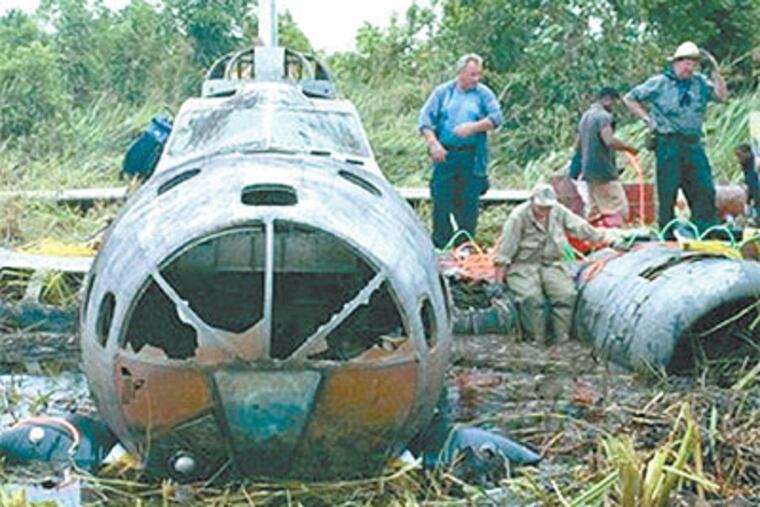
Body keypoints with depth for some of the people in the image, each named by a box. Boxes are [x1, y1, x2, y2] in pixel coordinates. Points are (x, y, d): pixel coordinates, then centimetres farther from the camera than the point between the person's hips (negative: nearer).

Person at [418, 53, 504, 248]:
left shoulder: (484, 94, 7)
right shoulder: (442, 92, 8)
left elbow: (496, 118, -4)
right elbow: (425, 120, 4)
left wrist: (473, 127, -17)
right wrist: (433, 144, -10)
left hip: (472, 157, 0)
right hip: (445, 155, 0)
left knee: (469, 202, 2)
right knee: (441, 200, -1)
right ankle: (440, 244, 8)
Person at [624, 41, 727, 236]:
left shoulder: (700, 82, 11)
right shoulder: (659, 83, 0)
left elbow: (722, 96, 4)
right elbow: (629, 99, 6)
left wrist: (715, 71, -3)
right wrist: (647, 118, -2)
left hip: (693, 143, 4)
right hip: (668, 144, -4)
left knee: (704, 188, -1)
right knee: (667, 191, -1)